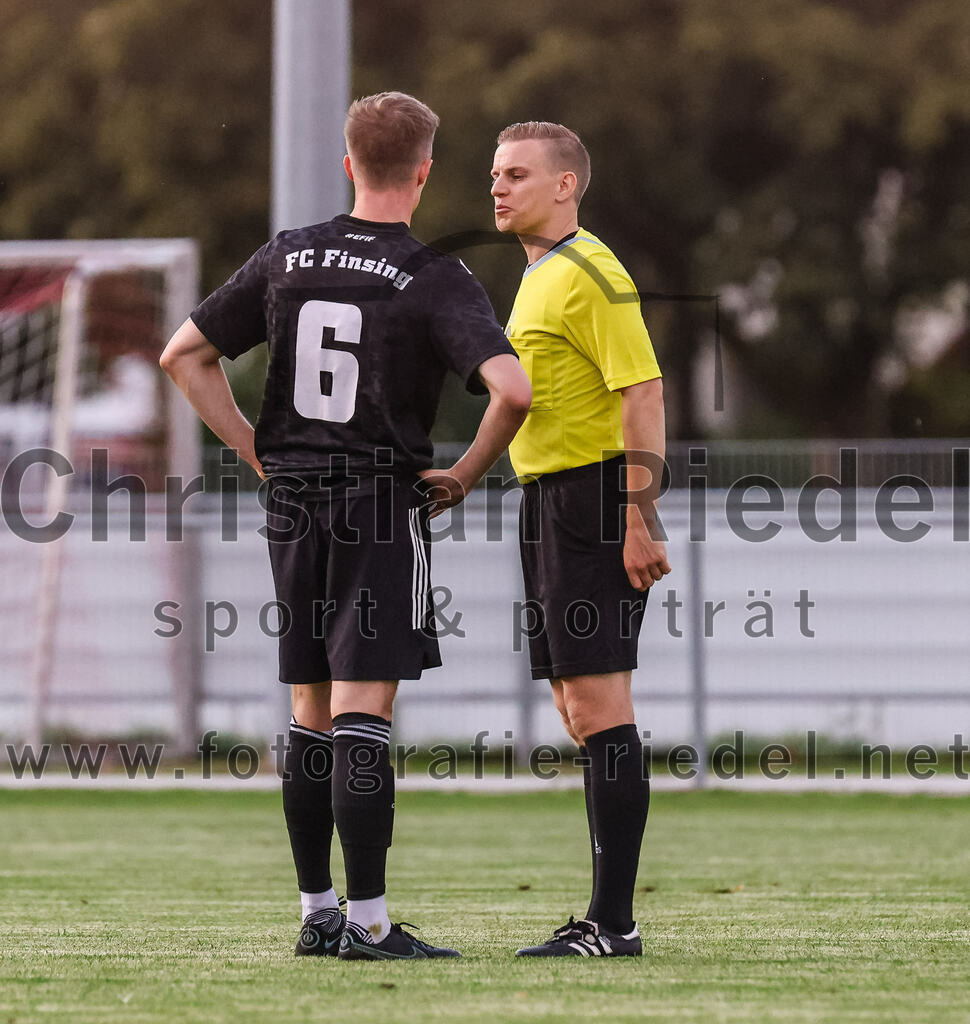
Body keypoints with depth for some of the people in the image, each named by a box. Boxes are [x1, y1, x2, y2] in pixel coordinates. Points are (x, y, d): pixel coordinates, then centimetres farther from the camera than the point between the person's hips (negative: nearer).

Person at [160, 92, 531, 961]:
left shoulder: (285, 260, 6)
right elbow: (513, 389, -22)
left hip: (293, 502, 5)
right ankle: (366, 921, -8)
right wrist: (465, 475, -6)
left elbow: (185, 355, 11)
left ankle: (317, 912, 16)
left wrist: (259, 455, 12)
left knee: (311, 715, 12)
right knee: (362, 713, -7)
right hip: (385, 503, -5)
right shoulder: (437, 282, -9)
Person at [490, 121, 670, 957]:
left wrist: (640, 522, -24)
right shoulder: (539, 276, 19)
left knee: (598, 707, -11)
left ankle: (614, 922, -12)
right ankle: (608, 916, 15)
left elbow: (644, 394, -19)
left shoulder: (590, 275, -13)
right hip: (548, 501, 10)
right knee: (579, 711, 11)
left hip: (592, 500, -10)